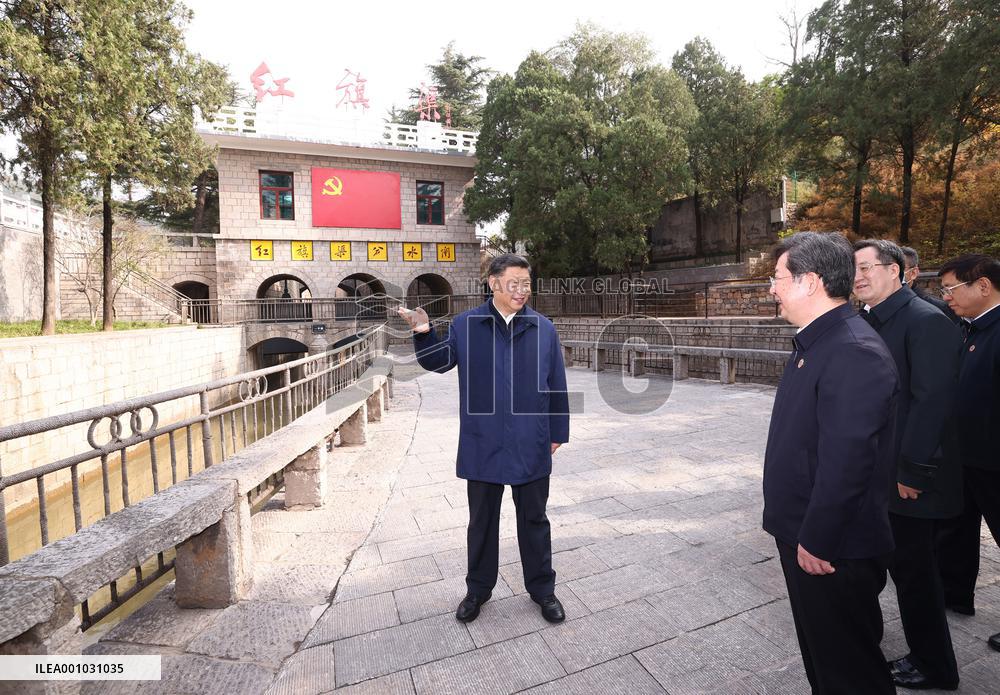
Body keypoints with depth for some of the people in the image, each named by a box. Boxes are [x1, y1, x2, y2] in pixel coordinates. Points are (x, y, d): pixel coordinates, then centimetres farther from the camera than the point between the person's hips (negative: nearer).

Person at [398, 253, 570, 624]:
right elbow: (439, 361, 7)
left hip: (531, 447, 1)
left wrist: (557, 431, 5)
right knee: (482, 521, 17)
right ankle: (478, 589, 38)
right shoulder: (466, 325, -2)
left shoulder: (544, 328, 0)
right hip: (483, 445, 0)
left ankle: (542, 588, 36)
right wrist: (424, 333, -12)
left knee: (534, 520, 16)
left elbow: (556, 384, 4)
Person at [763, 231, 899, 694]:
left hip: (834, 548, -9)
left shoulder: (854, 352, -24)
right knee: (819, 654, 26)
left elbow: (847, 460, -27)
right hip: (803, 535, 9)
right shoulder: (816, 342, 7)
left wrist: (816, 541, -19)